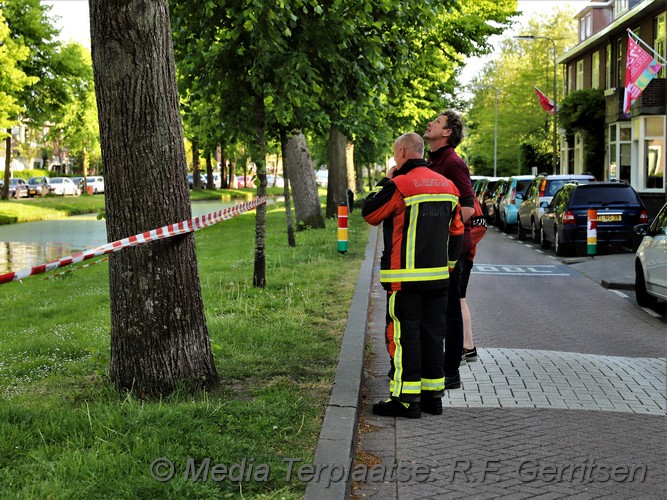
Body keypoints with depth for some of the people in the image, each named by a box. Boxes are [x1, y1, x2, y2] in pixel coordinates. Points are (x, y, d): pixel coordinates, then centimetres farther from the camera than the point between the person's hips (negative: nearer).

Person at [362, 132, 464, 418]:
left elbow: (369, 213, -1)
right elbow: (457, 231, 16)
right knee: (433, 333, 12)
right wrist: (448, 263, 24)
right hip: (438, 276, 7)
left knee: (403, 335, -2)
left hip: (405, 278, -7)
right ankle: (433, 395, 18)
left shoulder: (399, 185, -13)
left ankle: (406, 398, -2)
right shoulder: (447, 185, 11)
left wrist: (384, 183, 8)